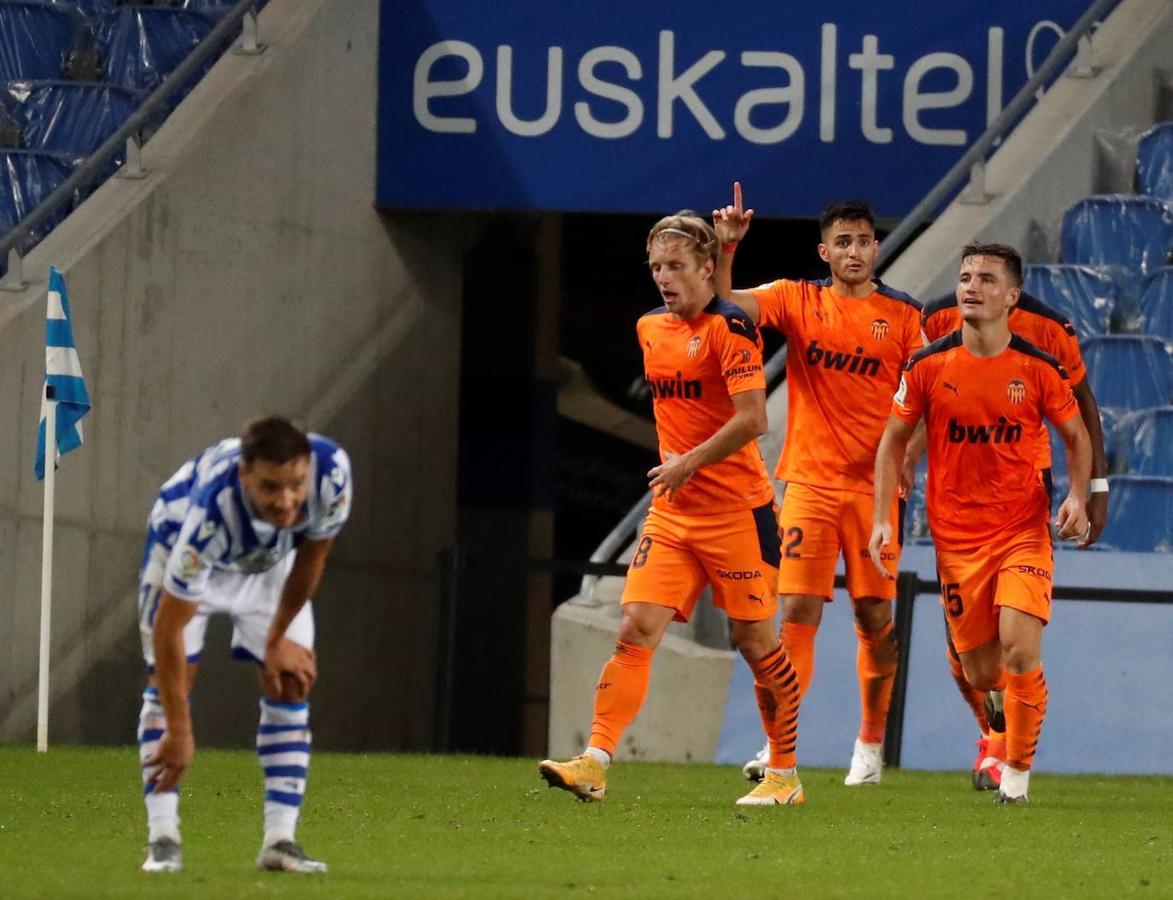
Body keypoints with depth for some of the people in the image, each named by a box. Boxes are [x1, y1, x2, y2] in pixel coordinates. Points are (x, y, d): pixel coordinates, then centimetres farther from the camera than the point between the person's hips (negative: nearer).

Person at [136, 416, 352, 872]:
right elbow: (169, 627, -39)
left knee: (290, 683, -5)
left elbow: (312, 554, -14)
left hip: (271, 559, 4)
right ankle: (163, 838, -12)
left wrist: (279, 637, -4)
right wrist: (179, 733, -35)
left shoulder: (331, 470, -38)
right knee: (168, 679, -14)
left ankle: (280, 839, -3)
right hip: (180, 545, -4)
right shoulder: (211, 511, -47)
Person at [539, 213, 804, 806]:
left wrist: (690, 463, -17)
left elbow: (751, 418, -19)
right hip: (672, 511, 6)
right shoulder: (650, 329, 12)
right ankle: (594, 763, -16)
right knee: (636, 628, -8)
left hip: (736, 509, -6)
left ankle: (785, 775, 14)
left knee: (753, 639, 1)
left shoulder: (729, 326, -11)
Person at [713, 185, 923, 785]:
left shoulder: (903, 317, 4)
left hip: (874, 484, 0)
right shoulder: (797, 301, 5)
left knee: (875, 615, 4)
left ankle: (871, 743, 18)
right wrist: (726, 247, -22)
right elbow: (726, 302, -7)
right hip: (809, 481, 0)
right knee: (798, 609, -9)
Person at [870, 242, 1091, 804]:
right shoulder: (928, 366, -3)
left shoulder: (1038, 368, -4)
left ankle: (1018, 771, 1)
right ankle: (999, 737, 39)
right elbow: (893, 441, 7)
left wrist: (1077, 495, -8)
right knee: (979, 674, 3)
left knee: (1020, 650, -19)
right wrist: (882, 519, -2)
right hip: (956, 539, 1)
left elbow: (1076, 436, 10)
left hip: (1024, 531, -1)